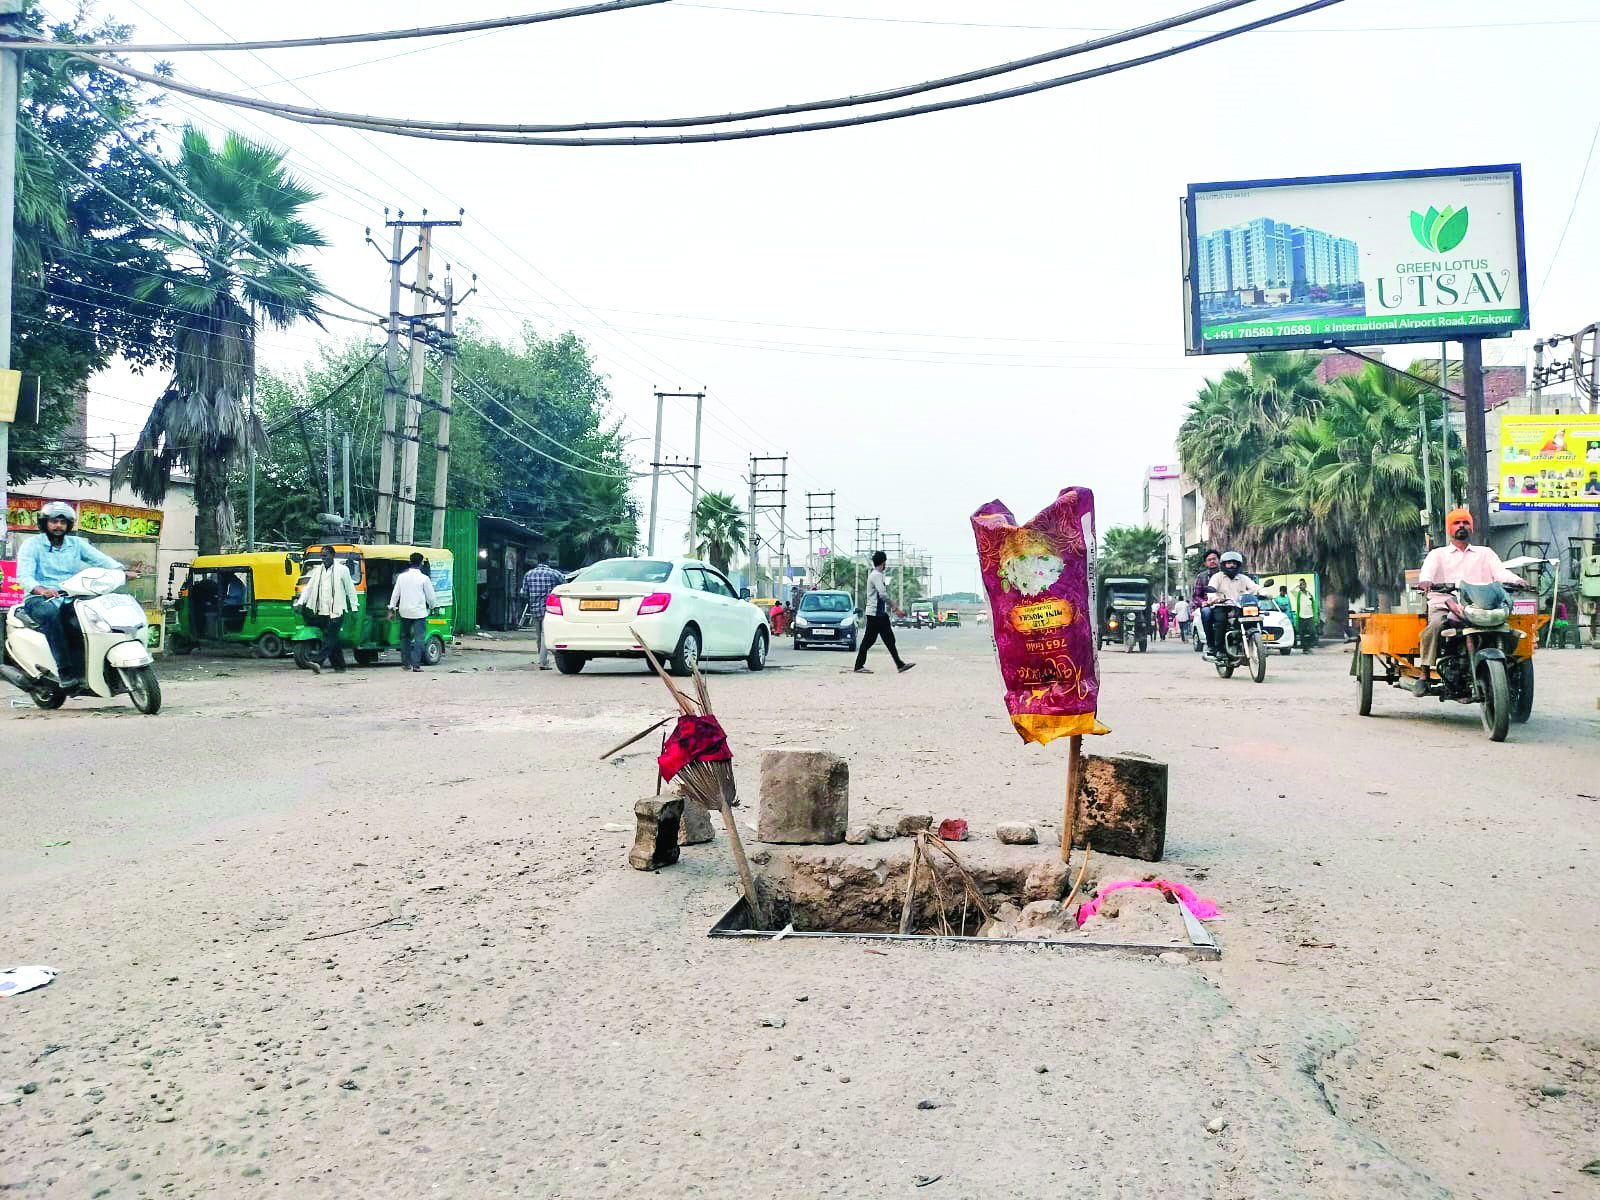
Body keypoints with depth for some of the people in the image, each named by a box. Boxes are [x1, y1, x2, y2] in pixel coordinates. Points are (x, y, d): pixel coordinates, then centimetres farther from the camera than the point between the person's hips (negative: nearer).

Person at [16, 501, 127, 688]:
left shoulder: (77, 544, 14)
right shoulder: (32, 545, 4)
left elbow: (101, 559, 0)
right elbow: (24, 575, -9)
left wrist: (121, 569, -22)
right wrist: (41, 590, -31)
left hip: (70, 599, 3)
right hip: (39, 600, -3)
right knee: (51, 613, -37)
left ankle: (78, 671, -25)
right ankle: (65, 670, -38)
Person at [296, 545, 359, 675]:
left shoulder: (342, 569, 1)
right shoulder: (318, 570, 15)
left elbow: (350, 589, 4)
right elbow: (309, 587, 13)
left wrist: (354, 607, 2)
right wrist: (300, 602, 0)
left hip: (336, 611, -5)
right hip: (322, 611, 5)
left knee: (329, 637, -14)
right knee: (332, 639, 7)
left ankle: (318, 662, -23)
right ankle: (339, 665, 12)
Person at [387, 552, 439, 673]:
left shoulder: (401, 576, 3)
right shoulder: (424, 578, -8)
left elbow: (395, 593, 7)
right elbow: (430, 596, -1)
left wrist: (392, 608, 15)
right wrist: (433, 607, 18)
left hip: (404, 612, 4)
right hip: (419, 612, -4)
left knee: (405, 637, 16)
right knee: (419, 638, -3)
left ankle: (406, 663, 18)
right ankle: (416, 664, -11)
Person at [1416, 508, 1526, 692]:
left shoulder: (1485, 553, 25)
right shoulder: (1438, 554, 20)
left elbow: (1500, 572, 7)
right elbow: (1428, 569, -2)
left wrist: (1516, 580, -17)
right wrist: (1425, 580, -27)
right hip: (1443, 606, -1)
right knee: (1435, 625, -35)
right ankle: (1424, 674, -28)